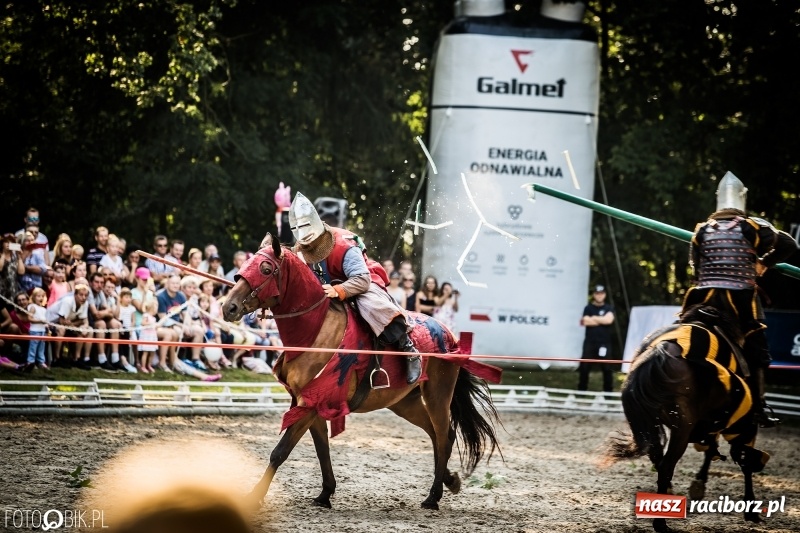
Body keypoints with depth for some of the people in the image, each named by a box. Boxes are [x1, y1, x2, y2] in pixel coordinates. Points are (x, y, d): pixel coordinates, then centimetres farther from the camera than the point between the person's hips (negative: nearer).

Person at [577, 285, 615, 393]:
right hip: (590, 342, 0)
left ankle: (608, 391, 6)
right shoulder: (588, 308, 6)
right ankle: (581, 391, 9)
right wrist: (602, 321, -6)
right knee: (584, 367, -1)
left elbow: (609, 320, -11)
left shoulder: (608, 308, 8)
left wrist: (593, 318, -6)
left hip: (604, 343, 0)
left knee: (607, 368, -2)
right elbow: (586, 322, -10)